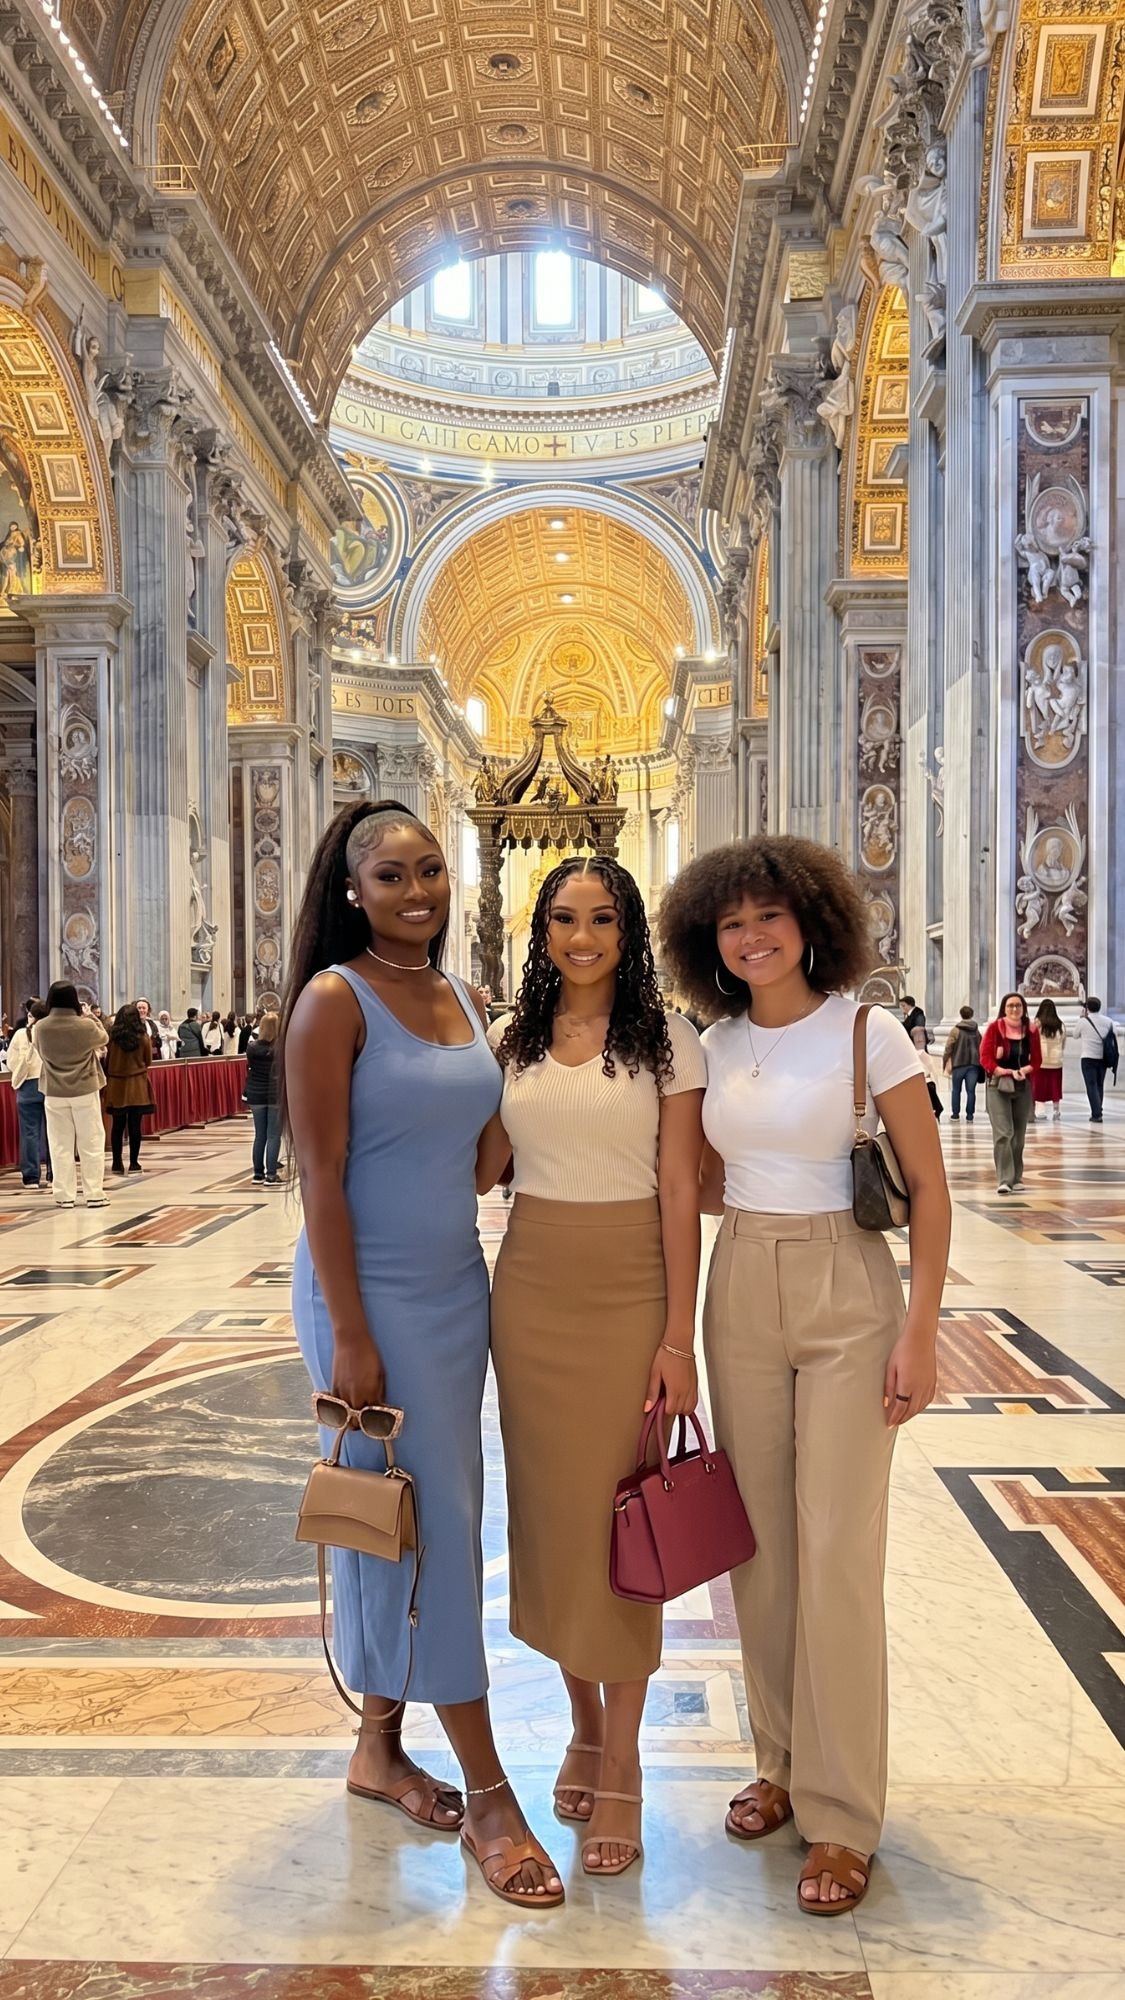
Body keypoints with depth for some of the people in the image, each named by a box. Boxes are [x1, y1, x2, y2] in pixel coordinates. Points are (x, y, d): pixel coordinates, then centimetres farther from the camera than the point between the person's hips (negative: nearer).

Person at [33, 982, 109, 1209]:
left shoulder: (40, 1028, -9)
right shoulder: (86, 1025, -15)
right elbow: (104, 1039, 5)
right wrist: (90, 1017, 16)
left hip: (54, 1093, 2)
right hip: (85, 1091, -2)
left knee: (60, 1145, 9)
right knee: (91, 1143, 7)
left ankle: (65, 1196, 12)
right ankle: (94, 1194, 8)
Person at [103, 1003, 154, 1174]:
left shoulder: (112, 1037, -6)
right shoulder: (143, 1037, -6)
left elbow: (107, 1060, 1)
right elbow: (148, 1060, 4)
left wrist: (108, 1077, 15)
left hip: (116, 1085, 1)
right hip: (137, 1085, -1)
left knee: (117, 1126, 9)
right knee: (135, 1126, 1)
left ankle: (117, 1163, 12)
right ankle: (133, 1163, 3)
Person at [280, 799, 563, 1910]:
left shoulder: (463, 1000, 8)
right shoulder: (334, 999, -12)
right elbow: (320, 1173, -15)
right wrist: (350, 1335, -17)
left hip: (456, 1289, 7)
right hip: (374, 1295, -7)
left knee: (417, 1521, 15)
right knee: (434, 1526, 0)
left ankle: (380, 1749, 33)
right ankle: (488, 1795, 15)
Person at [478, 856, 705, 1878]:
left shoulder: (666, 1038, -4)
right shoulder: (512, 1040, 7)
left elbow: (680, 1191, -7)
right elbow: (480, 1168, 8)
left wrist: (678, 1337, -11)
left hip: (629, 1294, -3)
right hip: (530, 1288, 4)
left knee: (618, 1520, 2)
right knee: (550, 1510, 11)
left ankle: (621, 1768, 18)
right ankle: (584, 1724, 32)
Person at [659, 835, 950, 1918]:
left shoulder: (869, 1032, -8)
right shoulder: (715, 1045, 5)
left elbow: (928, 1189, -7)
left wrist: (920, 1332, -12)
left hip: (848, 1299, -4)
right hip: (740, 1293, 5)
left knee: (837, 1554, -2)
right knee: (758, 1543, 12)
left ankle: (840, 1816, 15)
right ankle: (782, 1763, 31)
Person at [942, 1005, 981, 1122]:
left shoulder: (955, 1031, -5)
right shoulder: (976, 1031, 8)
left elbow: (948, 1048, -7)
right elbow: (980, 1048, 8)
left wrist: (945, 1064, -1)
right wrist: (979, 1062, 15)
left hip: (959, 1064, -2)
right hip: (974, 1064, 3)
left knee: (956, 1090, 10)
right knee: (971, 1090, 3)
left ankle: (955, 1113, 12)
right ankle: (970, 1115, 1)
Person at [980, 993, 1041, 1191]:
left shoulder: (1031, 1030, 4)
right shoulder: (994, 1028, -6)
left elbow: (1036, 1060, 5)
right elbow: (985, 1058, -9)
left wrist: (1025, 1070, -17)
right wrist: (1006, 1072, -22)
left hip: (1023, 1087, 4)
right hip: (998, 1086, -4)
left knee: (1018, 1135, 12)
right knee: (1003, 1134, -12)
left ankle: (1016, 1178, 23)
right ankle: (1004, 1180, -13)